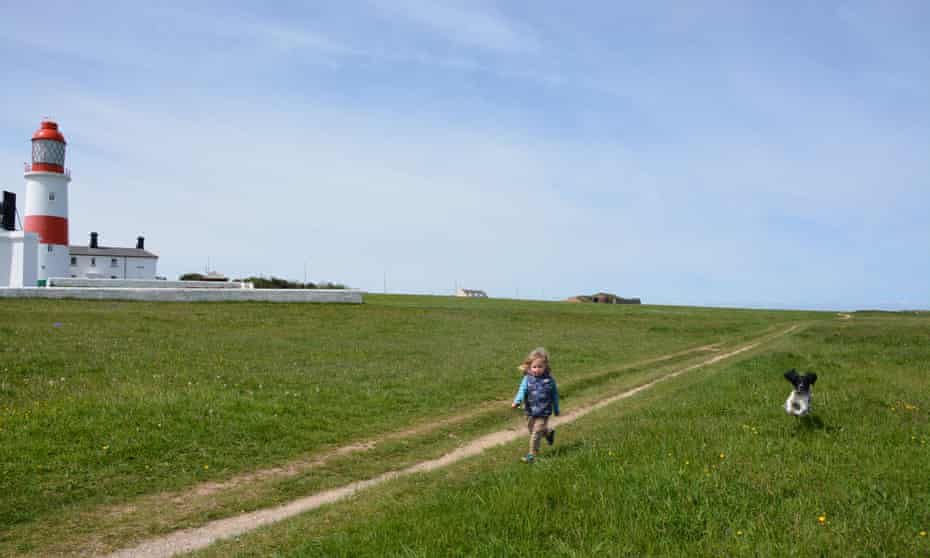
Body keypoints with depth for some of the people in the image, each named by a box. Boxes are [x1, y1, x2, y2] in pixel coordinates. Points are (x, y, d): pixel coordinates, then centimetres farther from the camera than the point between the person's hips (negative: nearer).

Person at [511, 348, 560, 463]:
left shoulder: (549, 380, -7)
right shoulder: (527, 378, -7)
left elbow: (555, 395, 4)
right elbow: (522, 390, -20)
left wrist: (556, 409, 12)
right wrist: (517, 401, -39)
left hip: (543, 412, -3)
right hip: (530, 411, 4)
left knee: (536, 433, -7)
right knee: (531, 430, 22)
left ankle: (532, 455, 5)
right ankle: (548, 432, 50)